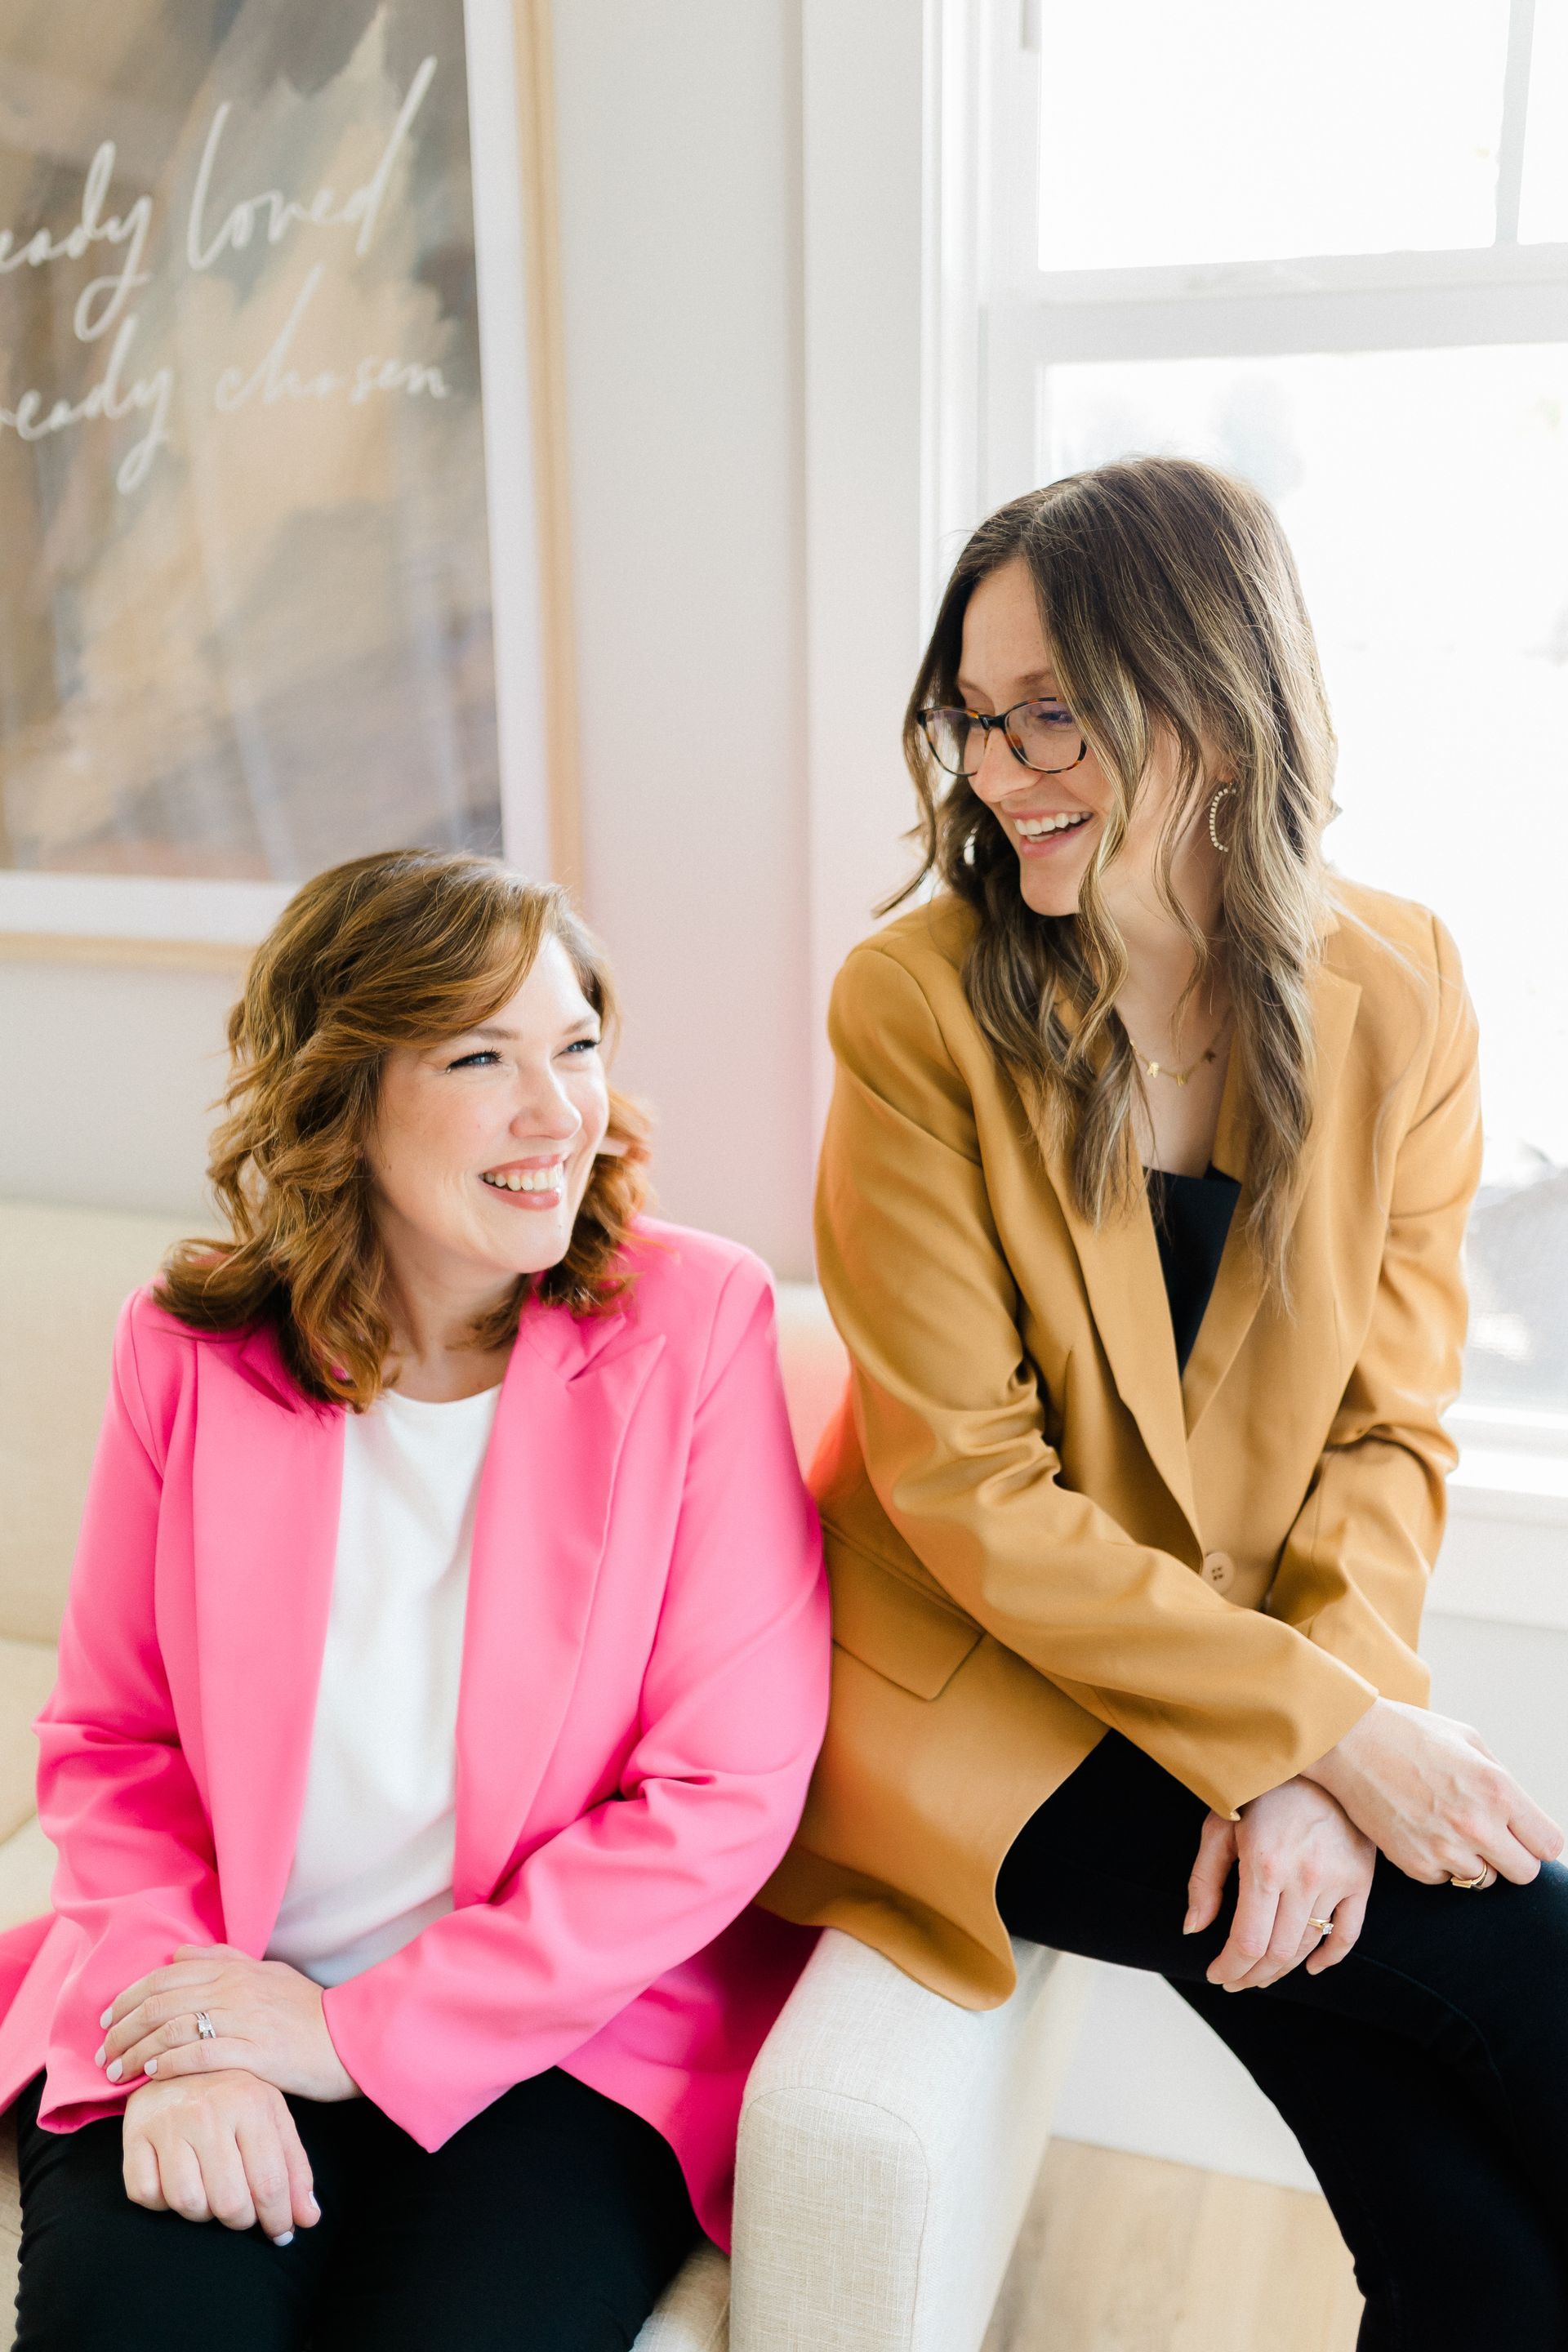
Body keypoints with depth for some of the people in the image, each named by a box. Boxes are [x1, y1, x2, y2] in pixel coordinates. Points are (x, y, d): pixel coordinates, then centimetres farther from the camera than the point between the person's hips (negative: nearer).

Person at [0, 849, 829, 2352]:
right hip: (214, 2007, 2)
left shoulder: (693, 1319, -11)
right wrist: (177, 2019, -12)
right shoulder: (189, 1347, -2)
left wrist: (362, 2032, -12)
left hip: (567, 2027, -1)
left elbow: (728, 1789, -12)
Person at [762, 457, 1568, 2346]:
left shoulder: (1398, 991, -2)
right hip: (1003, 1695, -3)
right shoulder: (920, 1003, -13)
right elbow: (967, 1488, -14)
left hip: (1296, 1689, 3)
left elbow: (1389, 1428, -1)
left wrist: (1329, 1737, -15)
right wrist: (1325, 1730, -17)